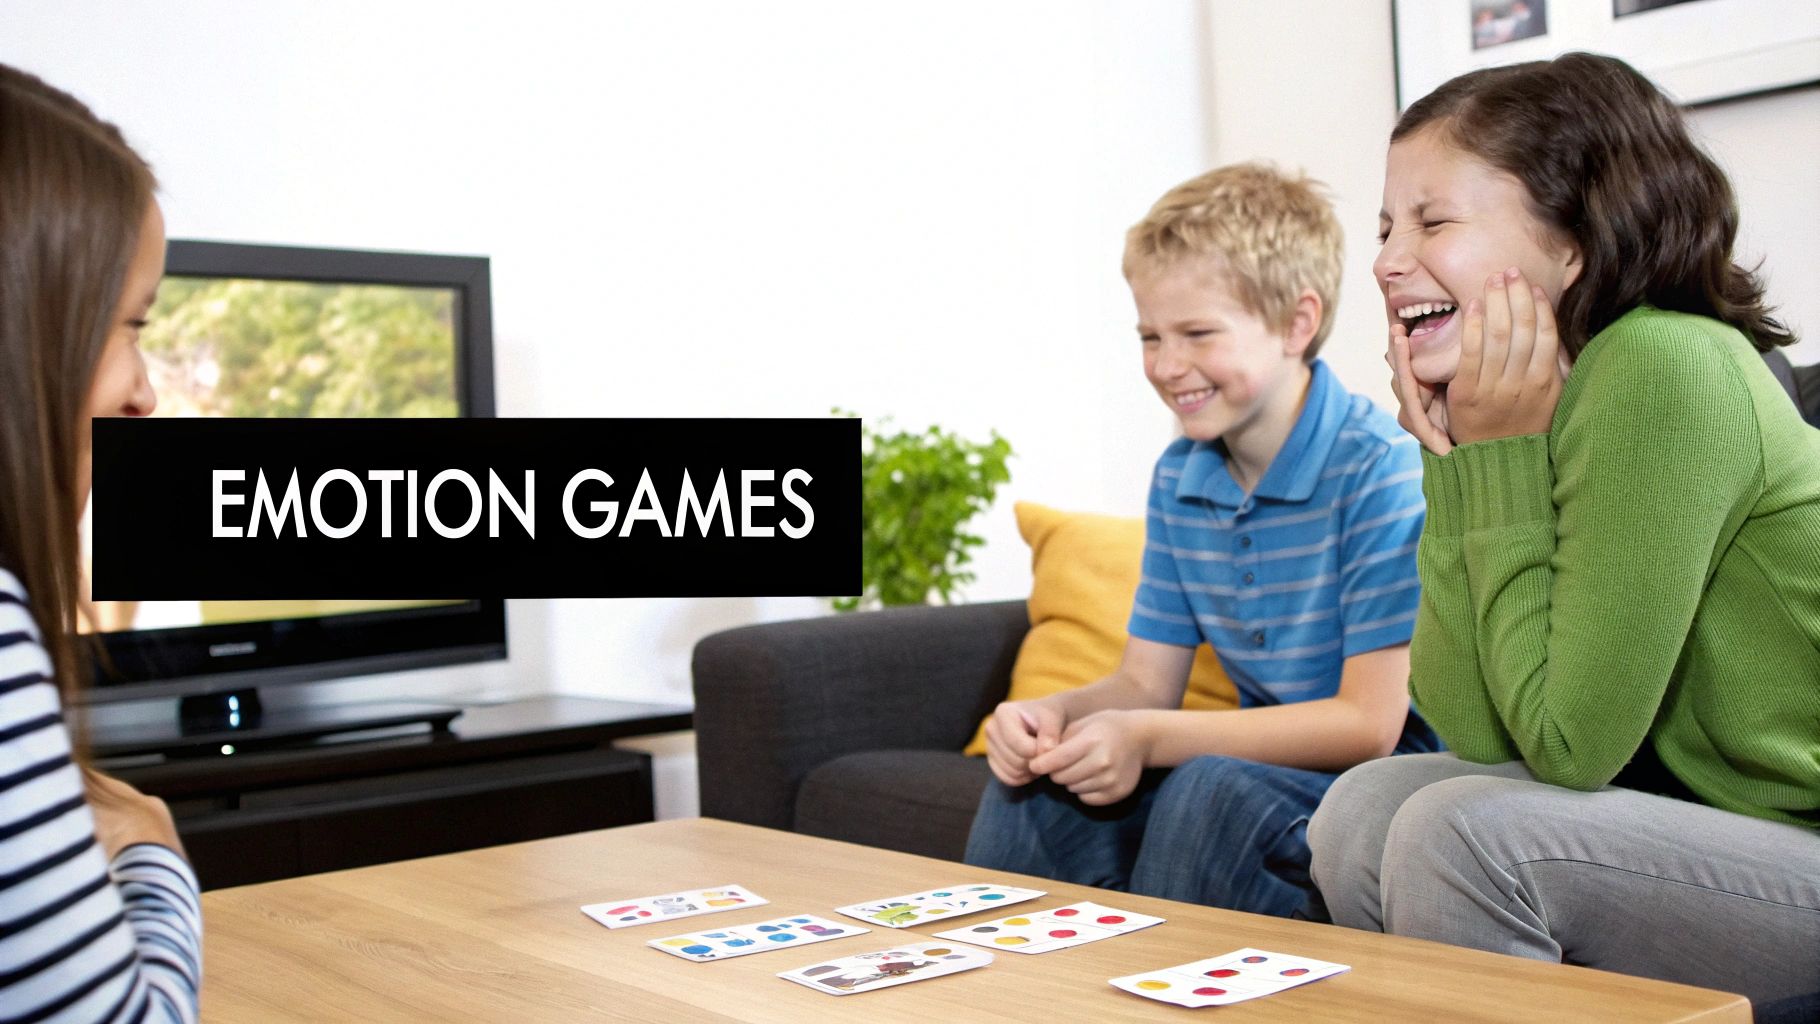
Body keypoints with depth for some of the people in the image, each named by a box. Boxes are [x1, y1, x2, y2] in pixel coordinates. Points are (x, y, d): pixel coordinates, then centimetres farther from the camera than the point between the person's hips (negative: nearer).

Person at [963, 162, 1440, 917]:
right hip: (1270, 757, 7)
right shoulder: (1178, 477, 5)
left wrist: (1147, 738, -26)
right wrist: (1056, 712, -16)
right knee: (1040, 771, -7)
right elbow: (1145, 681, 7)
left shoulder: (1379, 470, -19)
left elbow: (1368, 723, -22)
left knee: (1212, 791, -32)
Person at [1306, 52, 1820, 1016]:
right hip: (1717, 818, 8)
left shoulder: (1663, 370, -22)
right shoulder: (1542, 397, 2)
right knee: (1365, 812, -1)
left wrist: (1502, 458, -17)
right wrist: (1453, 459, -8)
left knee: (1467, 832, -22)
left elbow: (1568, 744, -20)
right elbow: (1476, 732, -4)